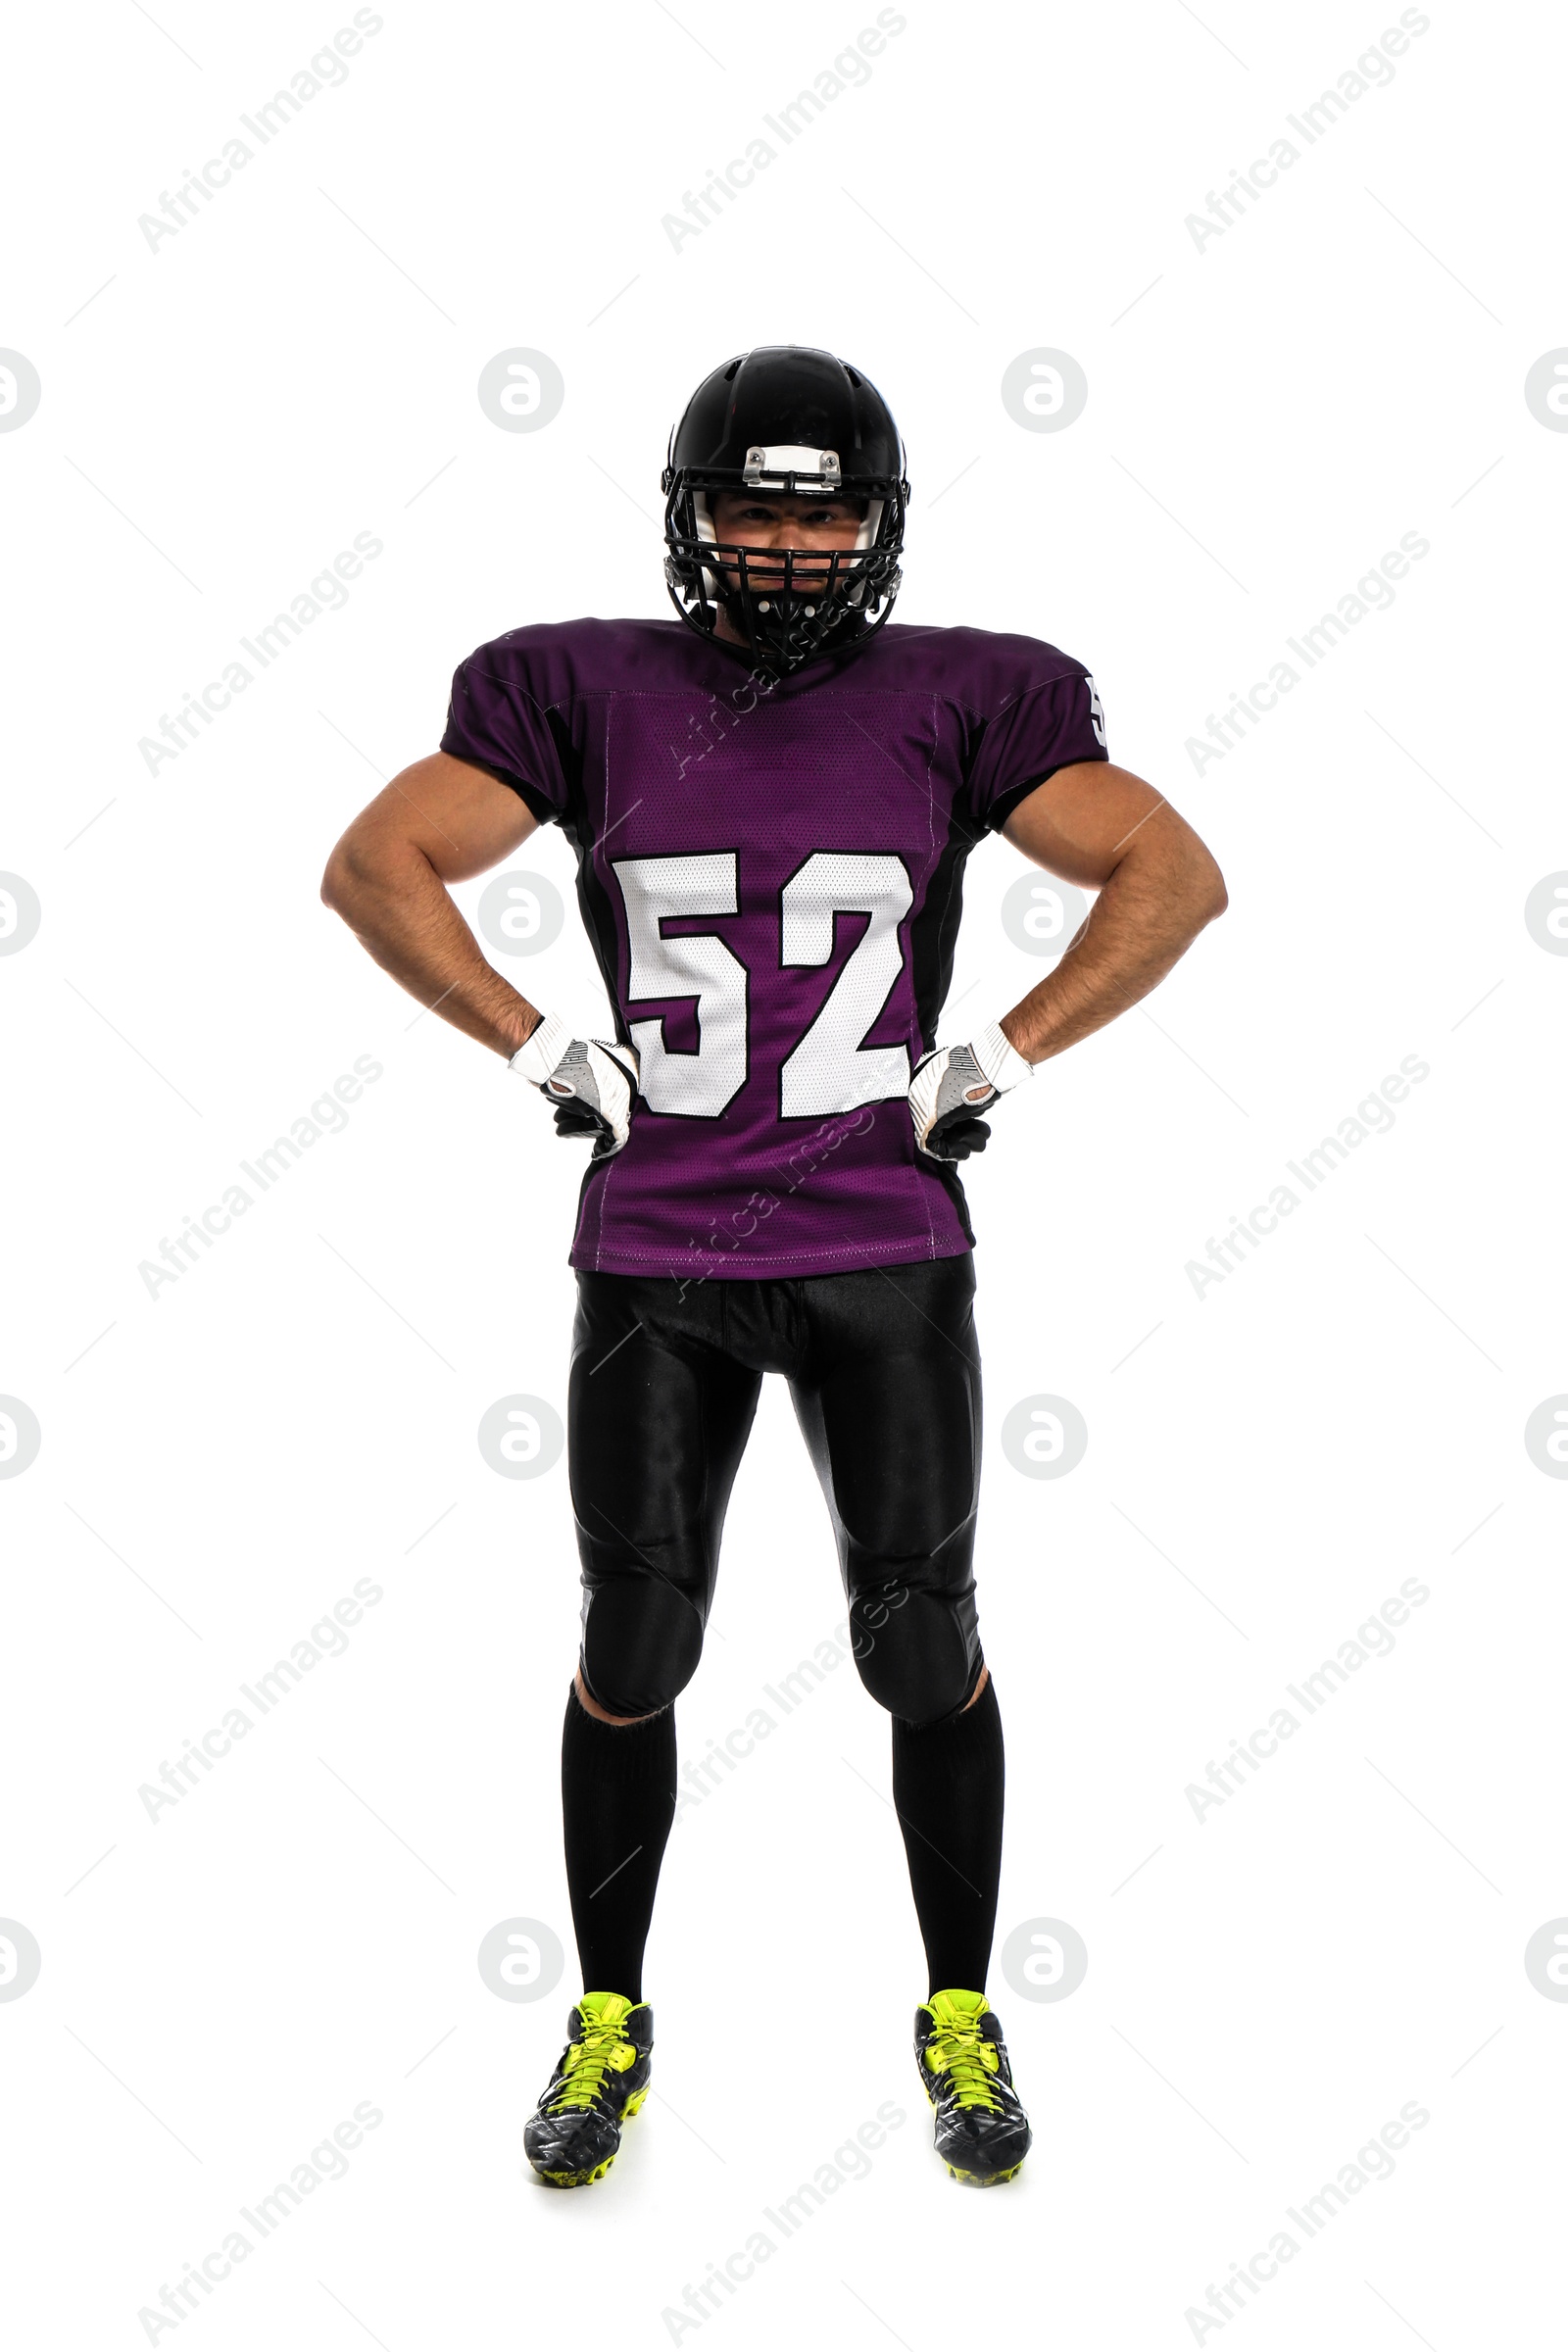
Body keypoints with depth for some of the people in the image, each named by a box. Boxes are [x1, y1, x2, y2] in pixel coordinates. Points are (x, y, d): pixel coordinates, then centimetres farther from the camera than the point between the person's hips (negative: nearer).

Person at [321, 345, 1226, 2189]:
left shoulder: (951, 704, 0)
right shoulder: (595, 693, 2)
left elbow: (1175, 877, -1)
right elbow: (373, 868, 1)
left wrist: (994, 1064, -5)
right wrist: (549, 1056, -4)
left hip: (887, 1256, 0)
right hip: (655, 1258, 1)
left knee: (924, 1646, 7)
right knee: (630, 1653, 8)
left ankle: (960, 2018, 28)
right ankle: (608, 2021, 29)